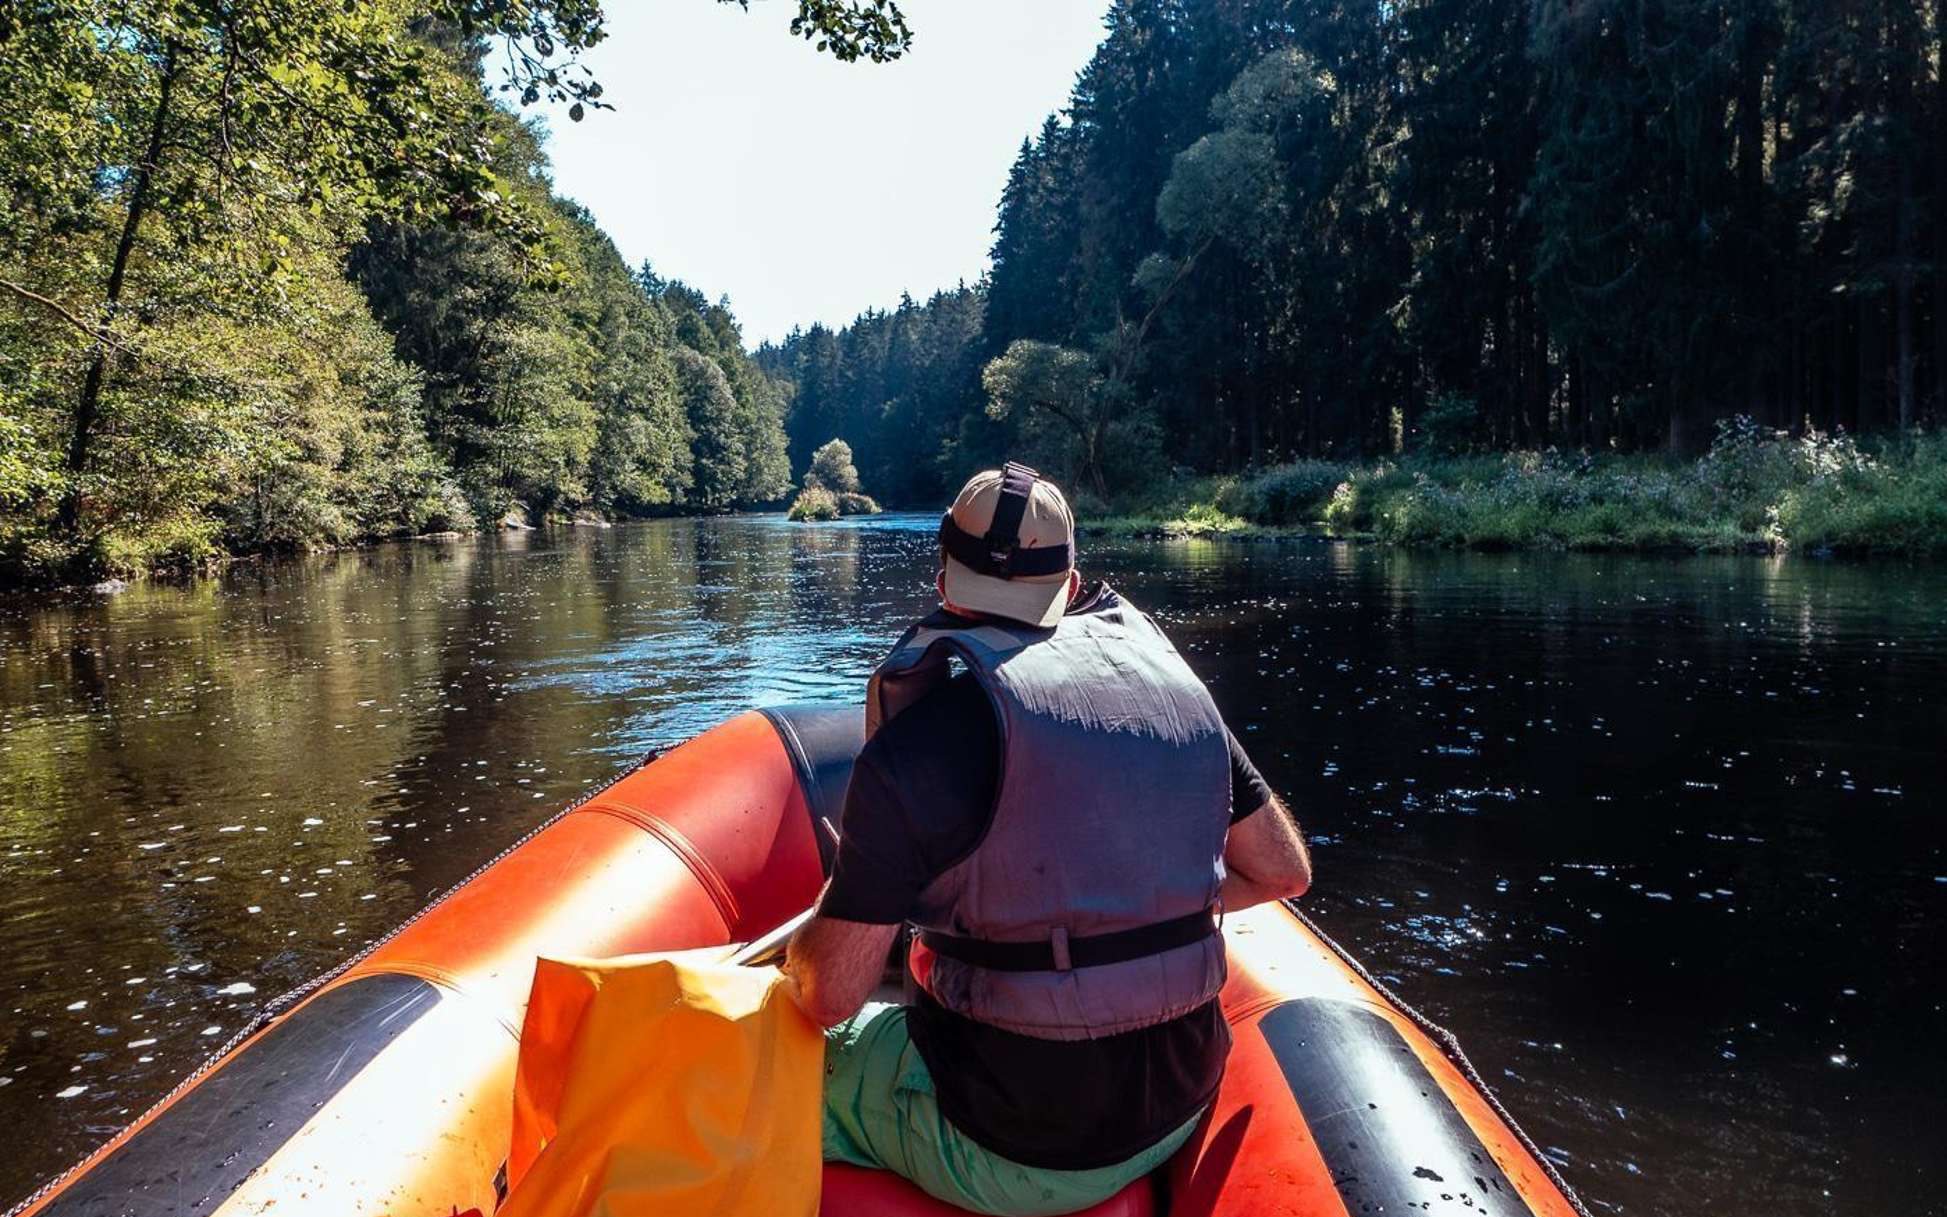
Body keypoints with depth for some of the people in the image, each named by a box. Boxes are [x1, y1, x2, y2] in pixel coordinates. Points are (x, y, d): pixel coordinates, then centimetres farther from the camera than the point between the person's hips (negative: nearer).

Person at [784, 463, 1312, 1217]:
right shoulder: (1174, 683, -3)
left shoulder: (921, 734, -19)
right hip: (1177, 1118, 6)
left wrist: (838, 900, 6)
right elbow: (1284, 871, 6)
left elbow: (828, 997, -15)